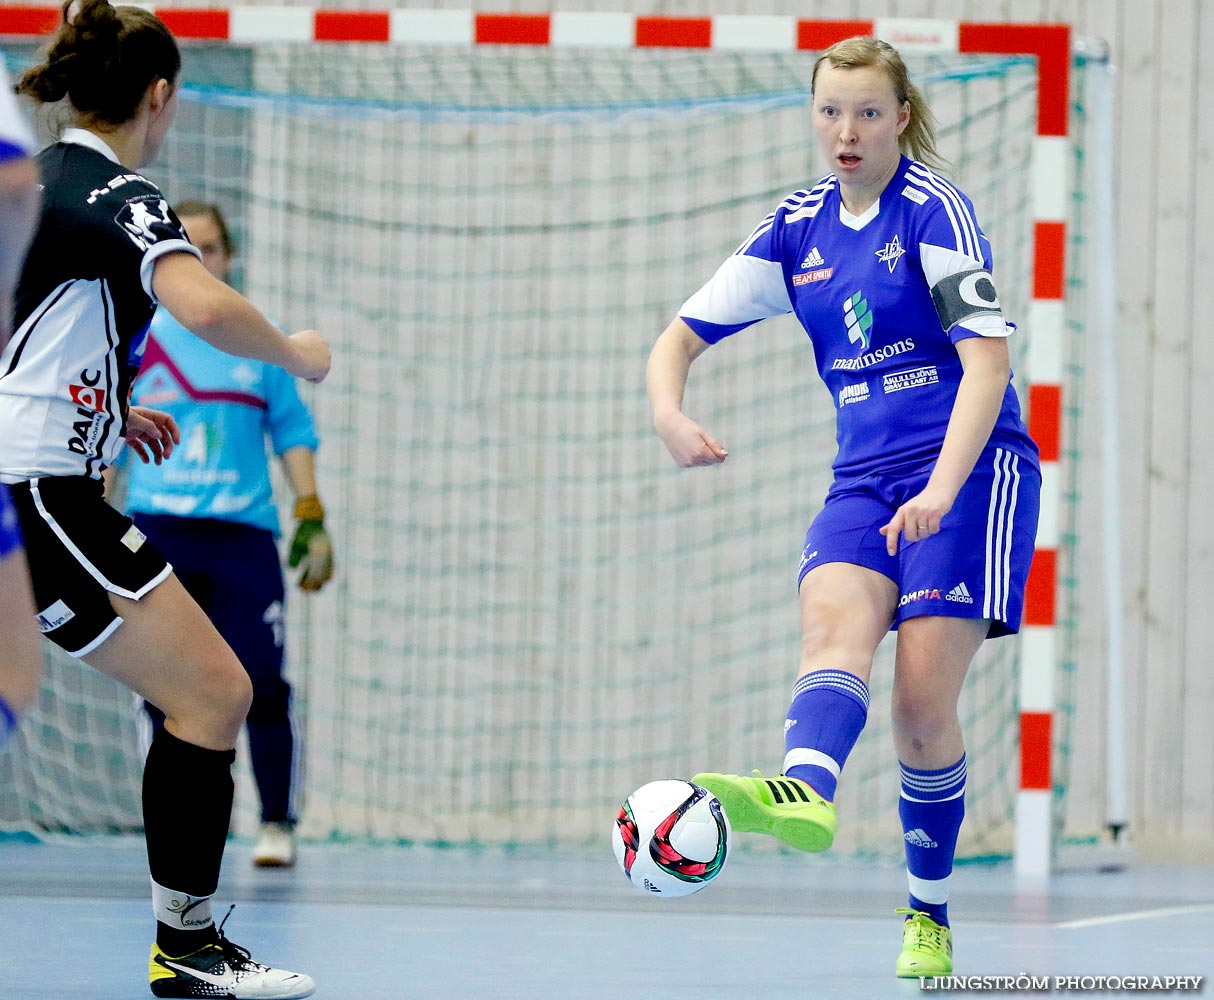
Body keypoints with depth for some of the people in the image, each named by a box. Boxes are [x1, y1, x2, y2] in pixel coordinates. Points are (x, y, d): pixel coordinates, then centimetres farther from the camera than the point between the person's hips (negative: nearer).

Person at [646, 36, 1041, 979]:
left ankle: (929, 917, 1)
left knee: (923, 703, -13)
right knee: (833, 619, -27)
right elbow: (681, 336, 12)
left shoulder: (936, 210, -6)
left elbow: (988, 359, -15)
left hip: (972, 468, -5)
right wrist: (669, 412, -11)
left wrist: (942, 488, -28)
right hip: (865, 478, 5)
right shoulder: (797, 229, 10)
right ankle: (805, 792, -53)